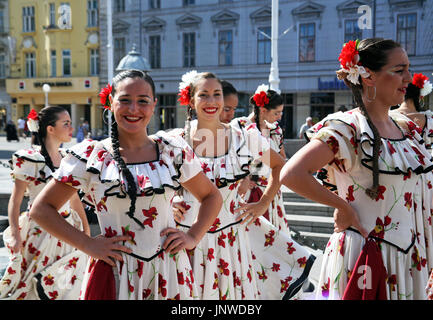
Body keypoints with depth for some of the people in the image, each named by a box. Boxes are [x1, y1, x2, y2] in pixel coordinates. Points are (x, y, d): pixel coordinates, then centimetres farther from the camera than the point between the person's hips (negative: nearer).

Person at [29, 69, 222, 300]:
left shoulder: (174, 151, 2)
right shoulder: (90, 157, -4)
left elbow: (211, 197, 14)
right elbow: (40, 209, -1)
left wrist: (192, 237, 0)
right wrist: (88, 245, -8)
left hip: (168, 272, 2)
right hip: (113, 274, -1)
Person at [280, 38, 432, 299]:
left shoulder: (405, 130, 8)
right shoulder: (346, 129, -16)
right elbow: (291, 175, -28)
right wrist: (343, 206, -17)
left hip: (406, 256, 7)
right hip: (364, 256, -7)